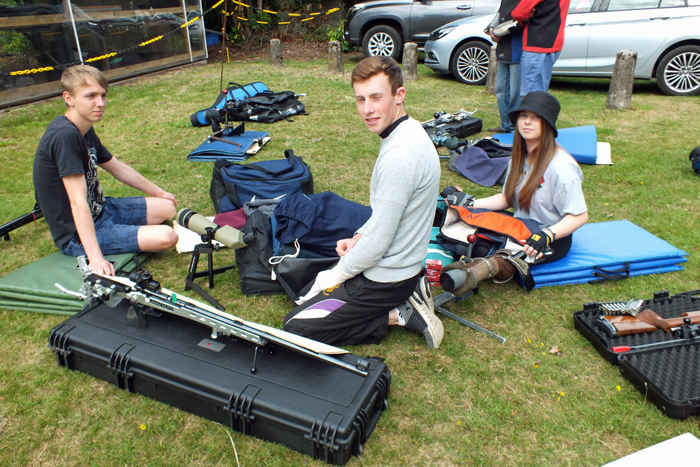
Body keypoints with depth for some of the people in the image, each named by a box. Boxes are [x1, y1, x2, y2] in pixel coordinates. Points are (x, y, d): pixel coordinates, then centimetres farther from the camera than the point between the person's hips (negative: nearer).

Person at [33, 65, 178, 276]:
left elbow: (120, 169, 17)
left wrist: (160, 193, 26)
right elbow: (78, 202, -31)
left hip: (99, 210, 9)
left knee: (168, 207, 11)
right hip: (79, 236, -9)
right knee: (166, 237, -21)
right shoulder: (64, 135, -27)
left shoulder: (85, 130, 4)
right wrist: (95, 257, -34)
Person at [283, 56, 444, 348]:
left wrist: (335, 277, -10)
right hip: (403, 262, 10)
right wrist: (358, 238, 6)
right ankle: (406, 299, 11)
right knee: (306, 292, 23)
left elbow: (377, 243, -25)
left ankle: (400, 314, -4)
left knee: (296, 328, -3)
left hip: (385, 278, -10)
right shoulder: (409, 132, 3)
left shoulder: (399, 155, -30)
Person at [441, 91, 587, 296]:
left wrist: (547, 235, -34)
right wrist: (471, 204, 0)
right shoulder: (520, 158, 6)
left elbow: (579, 216, -19)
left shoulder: (561, 167, -19)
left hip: (554, 240, -7)